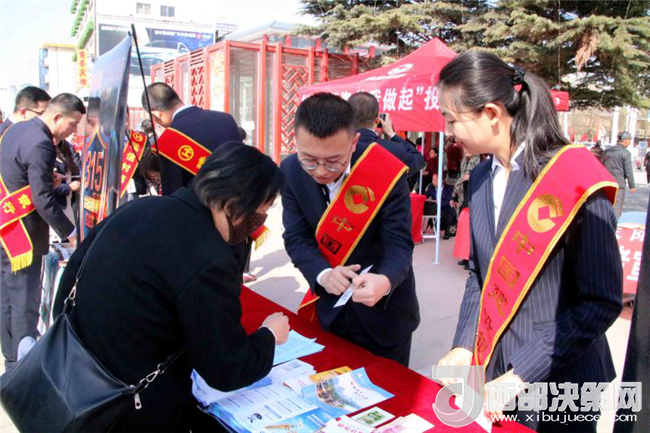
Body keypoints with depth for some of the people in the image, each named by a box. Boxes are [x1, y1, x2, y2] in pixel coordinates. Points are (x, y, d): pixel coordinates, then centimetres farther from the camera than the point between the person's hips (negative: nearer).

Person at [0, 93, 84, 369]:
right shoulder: (40, 144, -21)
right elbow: (43, 200, -23)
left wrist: (53, 180, 16)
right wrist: (70, 233, -17)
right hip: (23, 234, -10)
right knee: (25, 305, 0)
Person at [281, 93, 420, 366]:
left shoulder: (385, 172, -24)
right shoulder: (292, 171, -13)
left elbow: (399, 244, -22)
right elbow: (297, 237, -10)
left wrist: (385, 280, -44)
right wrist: (323, 274, -30)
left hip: (384, 309, -2)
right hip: (330, 306, 3)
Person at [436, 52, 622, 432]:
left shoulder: (573, 181, -17)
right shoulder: (481, 178, 3)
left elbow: (602, 302, -16)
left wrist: (520, 376, -18)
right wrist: (464, 347, -3)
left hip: (557, 385, -5)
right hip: (489, 372, 5)